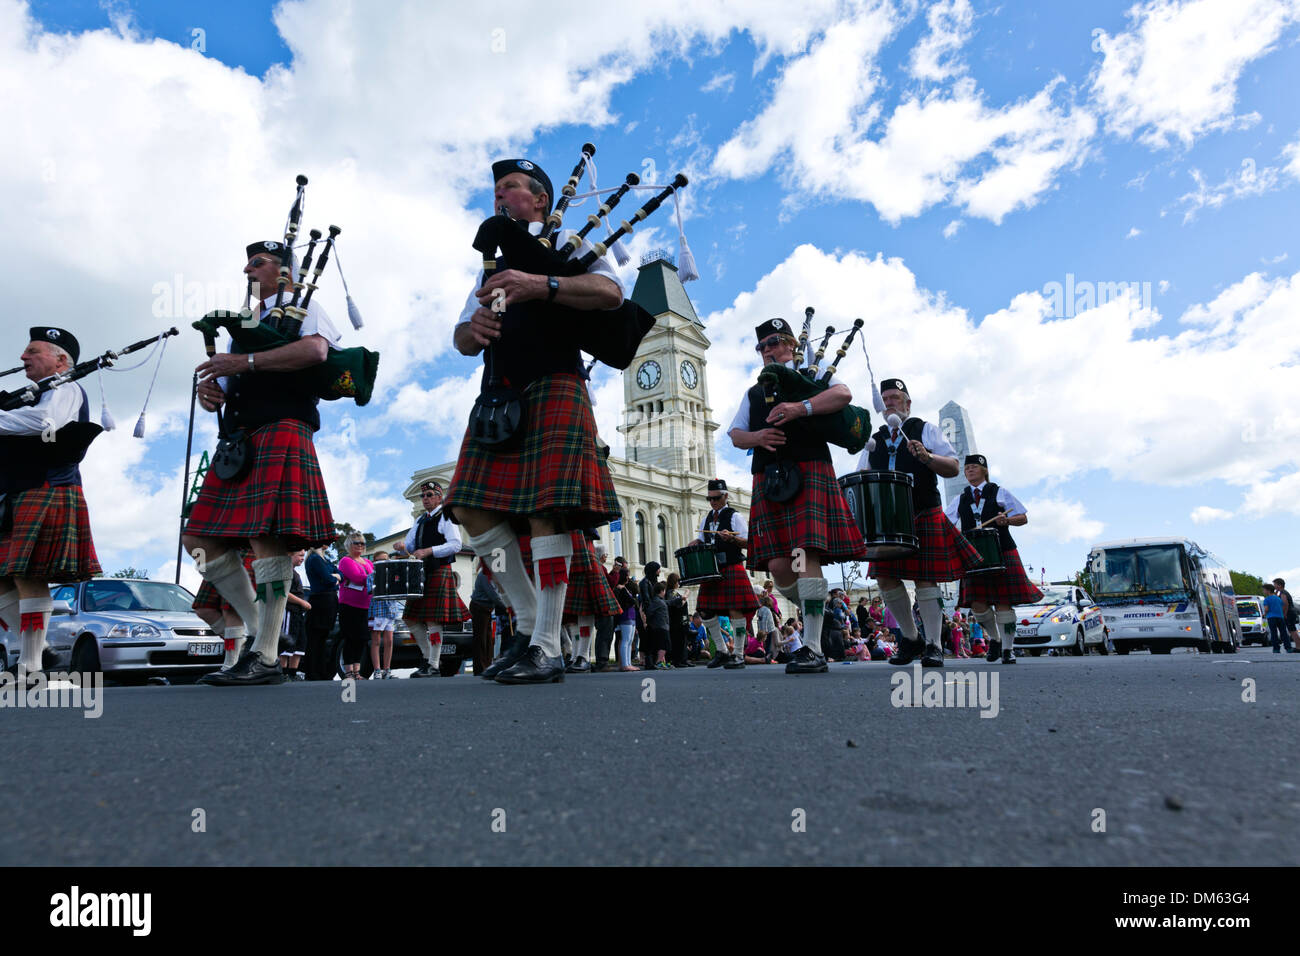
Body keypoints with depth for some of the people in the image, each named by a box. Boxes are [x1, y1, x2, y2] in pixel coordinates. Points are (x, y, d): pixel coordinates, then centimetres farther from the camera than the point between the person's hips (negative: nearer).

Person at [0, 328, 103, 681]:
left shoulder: (66, 390, -1)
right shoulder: (34, 396, 26)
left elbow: (45, 422, -22)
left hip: (46, 494, -9)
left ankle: (30, 669, -7)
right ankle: (34, 648, 14)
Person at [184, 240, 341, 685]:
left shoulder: (302, 308, 11)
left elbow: (315, 350, -12)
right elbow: (223, 383, 28)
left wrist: (246, 362, -14)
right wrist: (208, 389, 4)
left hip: (281, 429, -8)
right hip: (238, 440, 9)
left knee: (266, 535, -17)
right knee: (201, 538, 2)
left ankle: (266, 657, -13)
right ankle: (256, 627, 11)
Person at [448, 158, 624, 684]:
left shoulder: (568, 242, 13)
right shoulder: (493, 265, 30)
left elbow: (611, 291, -7)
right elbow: (462, 339, 23)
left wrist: (540, 285, -21)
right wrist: (473, 328, -3)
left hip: (553, 387, -6)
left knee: (546, 510, -16)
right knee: (474, 508, -3)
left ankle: (548, 648, -11)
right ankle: (529, 625, 8)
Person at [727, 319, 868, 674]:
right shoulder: (753, 394, 27)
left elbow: (843, 394, -4)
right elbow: (735, 434, 19)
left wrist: (800, 407, -18)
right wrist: (757, 437, -4)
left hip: (808, 472, -4)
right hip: (769, 481, 5)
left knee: (806, 556, -17)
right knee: (778, 565, -5)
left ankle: (813, 649, -12)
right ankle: (820, 613, 22)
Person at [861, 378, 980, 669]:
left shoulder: (925, 430, 7)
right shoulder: (875, 440, 18)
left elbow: (953, 467, -1)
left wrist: (927, 457, -19)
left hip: (924, 516, -4)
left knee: (925, 578, -7)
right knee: (885, 578, -1)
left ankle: (933, 645, 3)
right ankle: (910, 638, 17)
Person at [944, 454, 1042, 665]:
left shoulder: (999, 493, 8)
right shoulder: (960, 500, 15)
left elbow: (1023, 518, 5)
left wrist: (1007, 520, -14)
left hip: (1002, 553, -2)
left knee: (1003, 601, -4)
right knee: (977, 604, -5)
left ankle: (1008, 649, 8)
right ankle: (995, 638, 21)